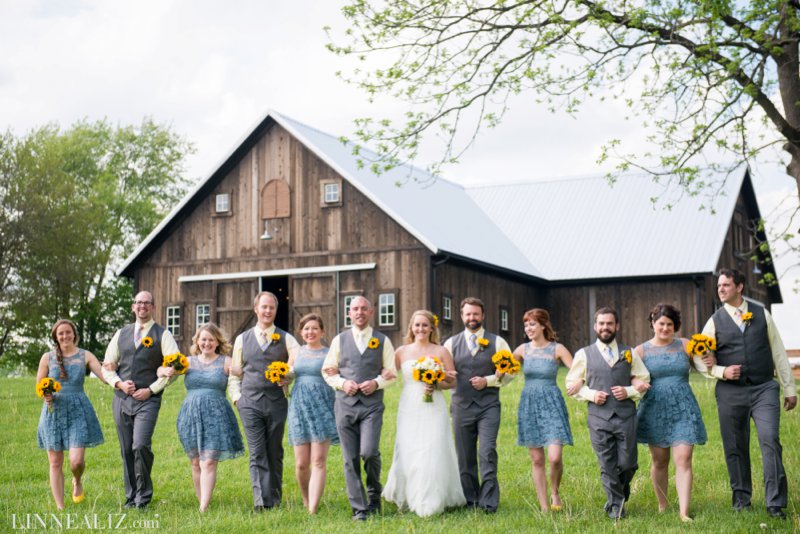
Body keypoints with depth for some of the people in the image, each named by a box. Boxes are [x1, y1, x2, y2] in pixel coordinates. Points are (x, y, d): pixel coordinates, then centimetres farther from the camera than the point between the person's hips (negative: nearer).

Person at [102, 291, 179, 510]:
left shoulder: (162, 335, 3)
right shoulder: (121, 334, 15)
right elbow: (107, 366, 15)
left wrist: (151, 389, -9)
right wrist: (119, 383, -4)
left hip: (148, 399, -4)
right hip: (121, 399, 4)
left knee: (141, 446, -18)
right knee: (126, 450, 6)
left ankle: (143, 496, -3)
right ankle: (131, 497, 17)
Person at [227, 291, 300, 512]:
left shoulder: (286, 339, 7)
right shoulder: (242, 339, 11)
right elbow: (235, 373, 15)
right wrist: (236, 396, 4)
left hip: (277, 402, 0)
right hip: (250, 402, 0)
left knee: (275, 453, 7)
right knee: (257, 454, -6)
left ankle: (275, 500, 15)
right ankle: (261, 501, -11)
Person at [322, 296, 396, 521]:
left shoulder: (382, 341, 7)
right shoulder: (339, 340, 9)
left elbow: (392, 372, 8)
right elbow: (327, 371, 11)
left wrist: (377, 383, -10)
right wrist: (342, 383, -6)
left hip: (372, 405, -1)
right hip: (345, 405, 2)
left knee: (369, 452, -17)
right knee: (350, 459, 1)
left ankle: (374, 493, 12)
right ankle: (359, 509, 9)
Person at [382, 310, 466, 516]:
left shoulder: (441, 352, 3)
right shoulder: (402, 352, 6)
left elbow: (453, 381, 4)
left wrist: (436, 385, -12)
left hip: (433, 408, -1)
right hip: (409, 408, 1)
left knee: (432, 452, -4)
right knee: (408, 453, 2)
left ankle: (430, 502, 5)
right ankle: (408, 498, 17)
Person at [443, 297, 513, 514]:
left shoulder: (497, 342, 5)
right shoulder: (451, 343, 9)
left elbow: (508, 372, 4)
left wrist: (488, 380, -10)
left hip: (488, 406, -2)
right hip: (462, 406, 2)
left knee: (487, 453, -12)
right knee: (465, 457, 6)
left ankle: (488, 502, -7)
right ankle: (470, 501, 17)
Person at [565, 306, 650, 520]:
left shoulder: (629, 353, 10)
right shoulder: (584, 354, 6)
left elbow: (644, 380, 14)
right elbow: (572, 384, 11)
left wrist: (629, 391, -4)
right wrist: (591, 394, -6)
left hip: (626, 416, 1)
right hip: (599, 416, -1)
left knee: (628, 464, 3)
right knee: (607, 466, 1)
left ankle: (620, 492, 32)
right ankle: (616, 506, 16)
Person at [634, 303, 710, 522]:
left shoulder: (685, 345, 6)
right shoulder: (641, 351, 4)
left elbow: (706, 368, 1)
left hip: (683, 409, 0)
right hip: (655, 411, 0)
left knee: (683, 460, -8)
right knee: (659, 461, 9)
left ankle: (684, 512, -10)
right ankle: (662, 506, 25)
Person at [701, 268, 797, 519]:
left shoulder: (762, 314, 7)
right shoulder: (715, 322, 5)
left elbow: (778, 352, 9)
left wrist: (790, 388, 8)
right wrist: (722, 372, -13)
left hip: (764, 388, 0)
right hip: (730, 393, 1)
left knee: (771, 442, -12)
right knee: (735, 448, 6)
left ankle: (775, 503, -7)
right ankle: (741, 498, 22)